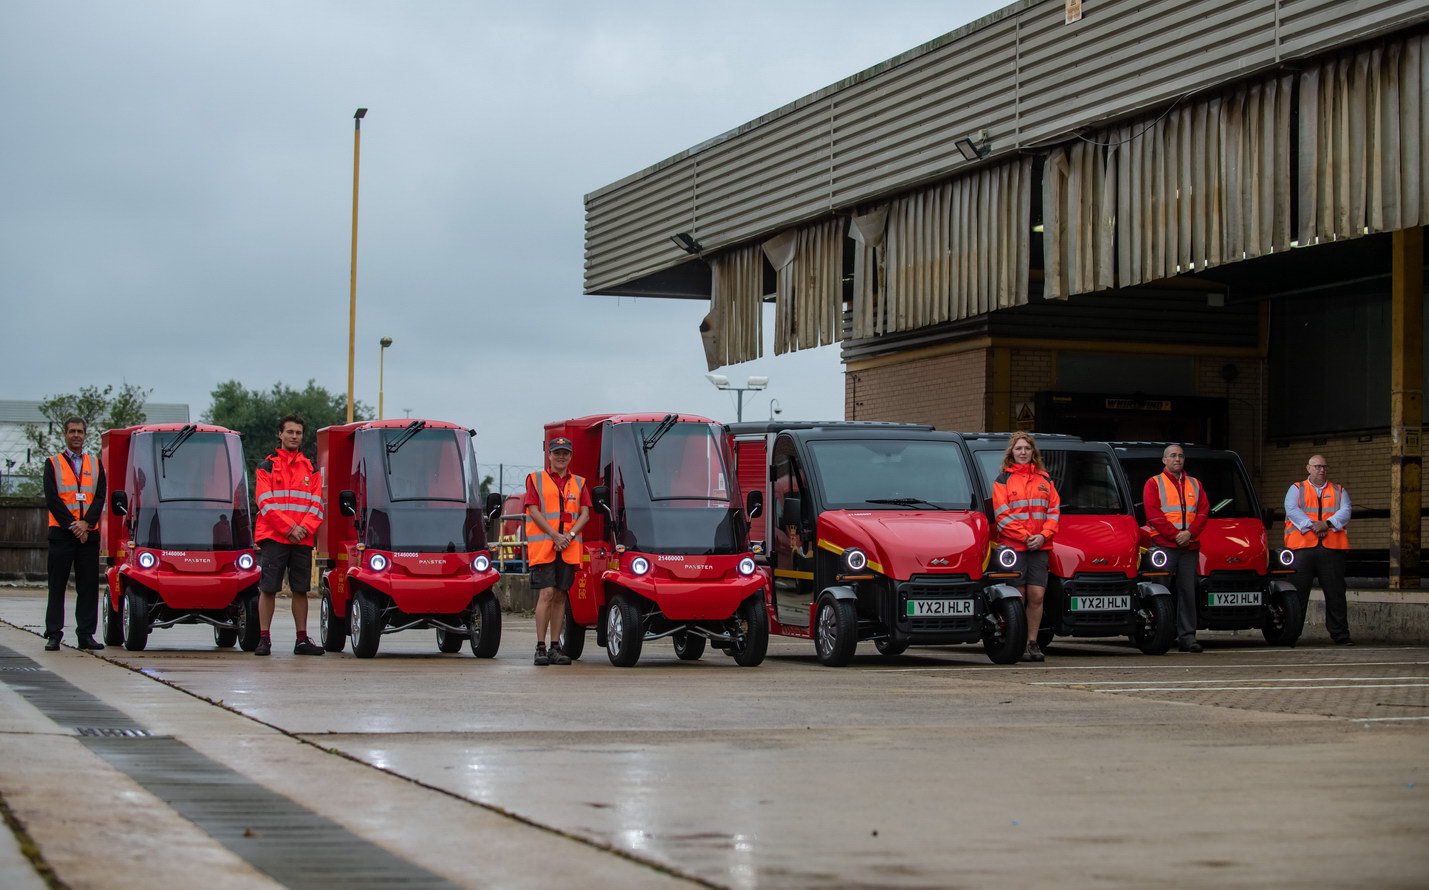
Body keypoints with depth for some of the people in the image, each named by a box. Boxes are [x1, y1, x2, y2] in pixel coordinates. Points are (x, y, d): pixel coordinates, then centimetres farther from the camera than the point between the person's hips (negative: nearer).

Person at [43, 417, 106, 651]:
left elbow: (100, 497, 5)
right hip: (62, 534, -2)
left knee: (89, 586, 1)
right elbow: (52, 499, -3)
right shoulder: (53, 463, 7)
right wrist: (72, 525, -12)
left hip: (89, 533, 2)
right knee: (57, 586, -1)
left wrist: (86, 523, -10)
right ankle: (53, 635, 1)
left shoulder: (95, 464, 14)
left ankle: (86, 635, 5)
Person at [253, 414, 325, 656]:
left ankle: (302, 640, 9)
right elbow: (265, 502, -5)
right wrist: (289, 528, -12)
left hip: (303, 540, 3)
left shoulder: (310, 469, 15)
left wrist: (305, 528, -8)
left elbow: (317, 504, 9)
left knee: (301, 590, 5)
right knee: (268, 589, -4)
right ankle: (264, 639, -1)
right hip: (273, 537, -3)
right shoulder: (268, 466, 5)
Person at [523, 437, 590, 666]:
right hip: (542, 546, -3)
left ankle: (555, 647, 8)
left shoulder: (579, 483, 16)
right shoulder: (536, 479, 7)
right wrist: (555, 535, -13)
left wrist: (570, 535, -9)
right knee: (546, 594, -11)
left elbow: (585, 514, 8)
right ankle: (540, 647, -10)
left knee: (560, 596, 4)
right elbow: (534, 511, -2)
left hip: (569, 549, 3)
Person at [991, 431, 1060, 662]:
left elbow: (1054, 510, 10)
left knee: (1037, 595, -3)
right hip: (1012, 546, -3)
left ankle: (1032, 642, 6)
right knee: (1018, 597, -4)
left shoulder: (1044, 479, 15)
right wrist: (1026, 537, -12)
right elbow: (1002, 514, -5)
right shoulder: (1003, 480, 3)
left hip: (1039, 547, 3)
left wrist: (1043, 535, -6)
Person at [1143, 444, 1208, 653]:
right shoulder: (1154, 484, 6)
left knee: (1188, 591, 2)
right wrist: (1174, 535, -12)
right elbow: (1153, 514, -4)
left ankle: (1187, 636, 3)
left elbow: (1203, 512, 9)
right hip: (1164, 545, -4)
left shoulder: (1195, 485, 19)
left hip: (1190, 546, 4)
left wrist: (1190, 533, -8)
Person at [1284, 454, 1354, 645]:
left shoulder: (1339, 491, 20)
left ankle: (1340, 633, 4)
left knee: (1335, 593, 0)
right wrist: (1311, 525, -16)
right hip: (1302, 548, -2)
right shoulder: (1296, 490, 15)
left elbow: (1345, 512, 3)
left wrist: (1327, 523, -15)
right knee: (1297, 593, -4)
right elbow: (1292, 510, -3)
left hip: (1332, 550, 2)